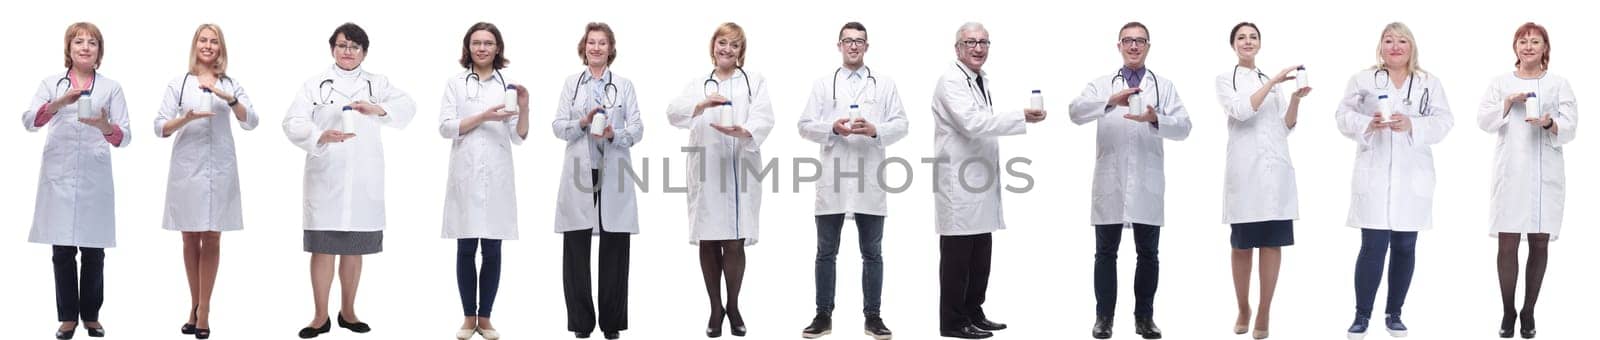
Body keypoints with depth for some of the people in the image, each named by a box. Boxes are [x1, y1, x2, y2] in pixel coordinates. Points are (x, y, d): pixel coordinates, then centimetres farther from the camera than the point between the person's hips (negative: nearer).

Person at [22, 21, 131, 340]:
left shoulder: (111, 87, 5)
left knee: (93, 252, 4)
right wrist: (58, 104, -27)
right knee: (62, 252, 2)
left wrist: (105, 127, -25)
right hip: (59, 177, 0)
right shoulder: (51, 84, 7)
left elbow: (125, 136, -2)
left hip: (95, 179, 0)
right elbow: (29, 120, -9)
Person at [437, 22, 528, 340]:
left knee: (492, 251, 3)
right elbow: (445, 128, -3)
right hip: (465, 175, -1)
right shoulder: (455, 83, 5)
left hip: (497, 176, 1)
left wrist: (523, 108, -12)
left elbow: (519, 137, 5)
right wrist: (483, 117, -14)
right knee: (466, 250, 2)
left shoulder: (508, 85, 8)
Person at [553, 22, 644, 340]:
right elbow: (557, 126, 4)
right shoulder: (571, 83, 11)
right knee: (576, 249, -1)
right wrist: (583, 123, -14)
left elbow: (637, 129, 2)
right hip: (579, 173, 0)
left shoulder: (624, 85, 10)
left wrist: (614, 134, -17)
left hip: (614, 175, 0)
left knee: (615, 249, -1)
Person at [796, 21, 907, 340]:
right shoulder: (823, 84, 10)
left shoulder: (885, 84, 10)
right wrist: (832, 127, -14)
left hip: (870, 182, 0)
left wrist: (875, 130, -16)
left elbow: (901, 124, 3)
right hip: (832, 181, 0)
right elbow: (805, 125, 5)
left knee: (872, 253, 4)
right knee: (826, 252, 4)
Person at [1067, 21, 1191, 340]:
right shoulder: (1101, 85, 9)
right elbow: (1076, 112, -10)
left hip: (1147, 184, 0)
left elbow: (1183, 127, -4)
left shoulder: (1164, 86, 9)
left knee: (1148, 253, 6)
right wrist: (1110, 101, -27)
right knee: (1106, 252, 4)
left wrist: (1155, 119, -25)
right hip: (1110, 182, 0)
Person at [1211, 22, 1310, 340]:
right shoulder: (1225, 80, 7)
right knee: (1242, 244, 3)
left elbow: (1286, 126, 10)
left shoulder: (1272, 81, 16)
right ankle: (1243, 310, 17)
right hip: (1245, 169, -2)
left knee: (1273, 242, -2)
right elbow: (1241, 111, -13)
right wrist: (1274, 82, -18)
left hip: (1276, 168, 3)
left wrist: (1295, 98, -6)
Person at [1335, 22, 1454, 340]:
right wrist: (1368, 123, -16)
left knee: (1405, 246, 6)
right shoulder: (1362, 80, 7)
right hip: (1374, 176, -2)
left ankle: (1394, 313, 17)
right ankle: (1362, 314, 3)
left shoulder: (1430, 83, 9)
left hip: (1412, 177, 2)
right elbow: (1344, 117, 4)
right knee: (1373, 246, -6)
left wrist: (1412, 125, -16)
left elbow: (1443, 122, 1)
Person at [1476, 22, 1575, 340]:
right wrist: (1510, 102, -13)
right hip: (1510, 174, 0)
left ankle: (1528, 312, 12)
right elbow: (1484, 121, 0)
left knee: (1539, 243, 3)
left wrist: (1549, 123, -23)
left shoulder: (1559, 84, 6)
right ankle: (1508, 312, 9)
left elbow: (1569, 129, -2)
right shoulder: (1500, 83, 10)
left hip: (1545, 176, 0)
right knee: (1507, 244, -2)